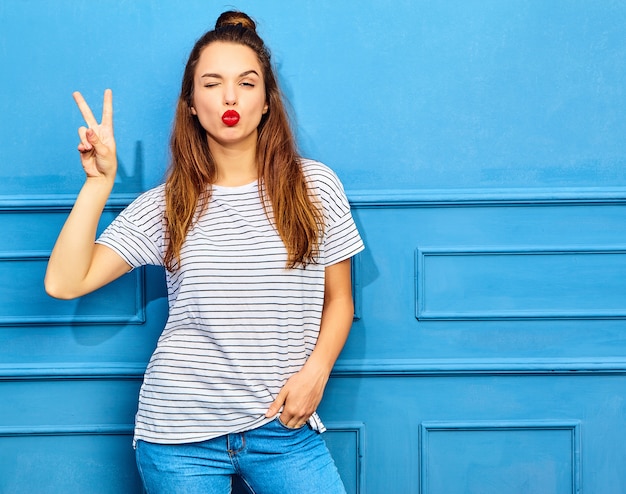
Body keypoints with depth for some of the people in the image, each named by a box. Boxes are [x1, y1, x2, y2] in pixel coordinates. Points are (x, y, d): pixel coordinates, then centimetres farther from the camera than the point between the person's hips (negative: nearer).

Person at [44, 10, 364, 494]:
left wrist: (315, 371, -8)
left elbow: (338, 299, 7)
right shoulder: (165, 205, 1)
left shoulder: (314, 186, 0)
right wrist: (99, 181, -9)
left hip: (283, 424, 0)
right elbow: (64, 283, -6)